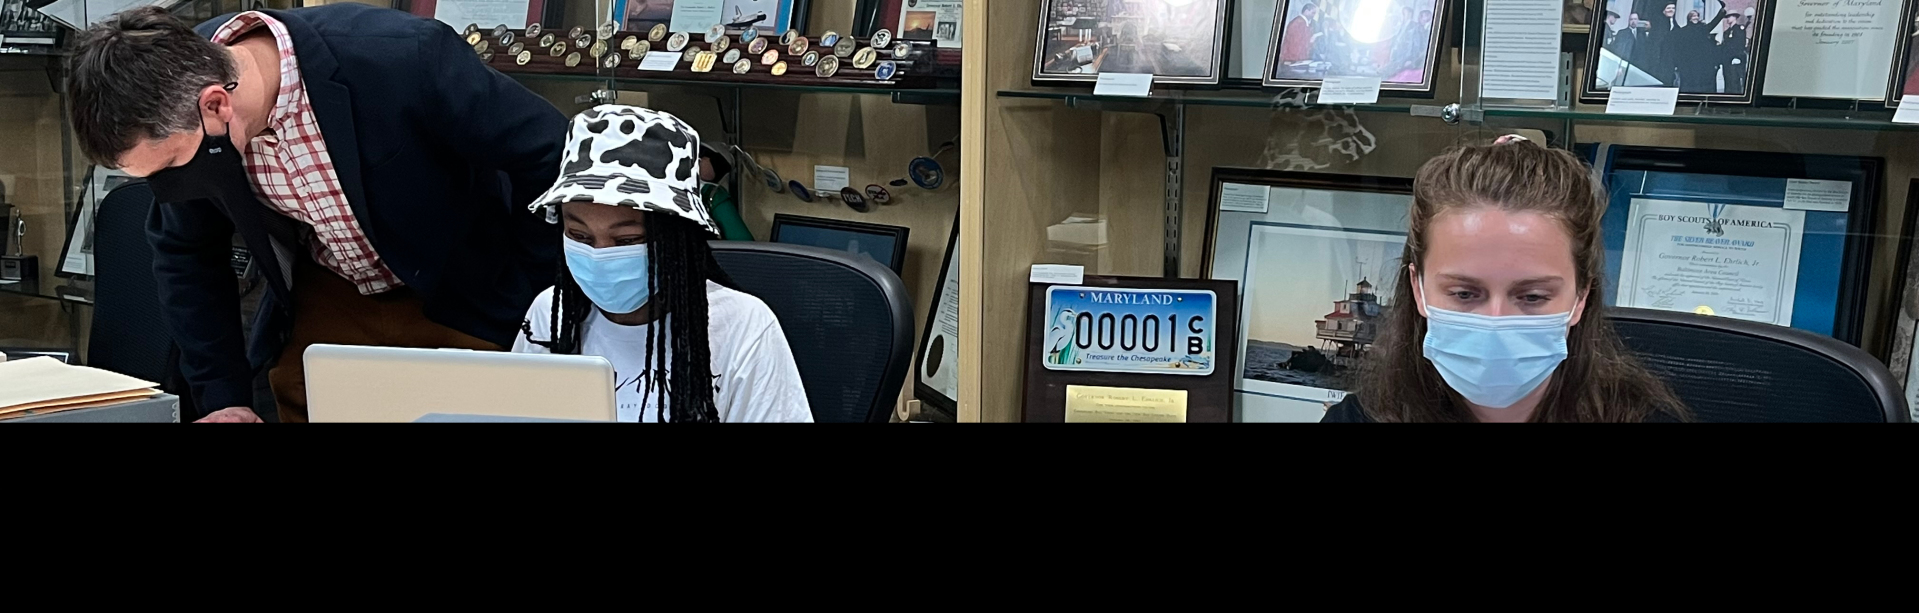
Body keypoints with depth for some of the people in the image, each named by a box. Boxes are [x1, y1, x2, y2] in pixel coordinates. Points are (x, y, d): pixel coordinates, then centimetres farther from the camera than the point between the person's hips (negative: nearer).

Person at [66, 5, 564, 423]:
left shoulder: (402, 60, -35)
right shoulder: (180, 88, -16)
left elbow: (552, 158, -23)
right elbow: (186, 254, 2)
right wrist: (223, 397, -3)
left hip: (462, 302, -4)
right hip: (326, 300, 4)